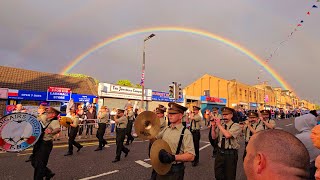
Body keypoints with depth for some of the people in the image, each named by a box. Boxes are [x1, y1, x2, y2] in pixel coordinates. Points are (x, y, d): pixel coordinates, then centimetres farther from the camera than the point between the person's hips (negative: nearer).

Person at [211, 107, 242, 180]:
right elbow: (214, 137, 4)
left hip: (231, 154, -5)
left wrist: (219, 125, -20)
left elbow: (227, 135, -29)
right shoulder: (220, 125, 6)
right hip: (220, 152, 5)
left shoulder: (236, 126, -12)